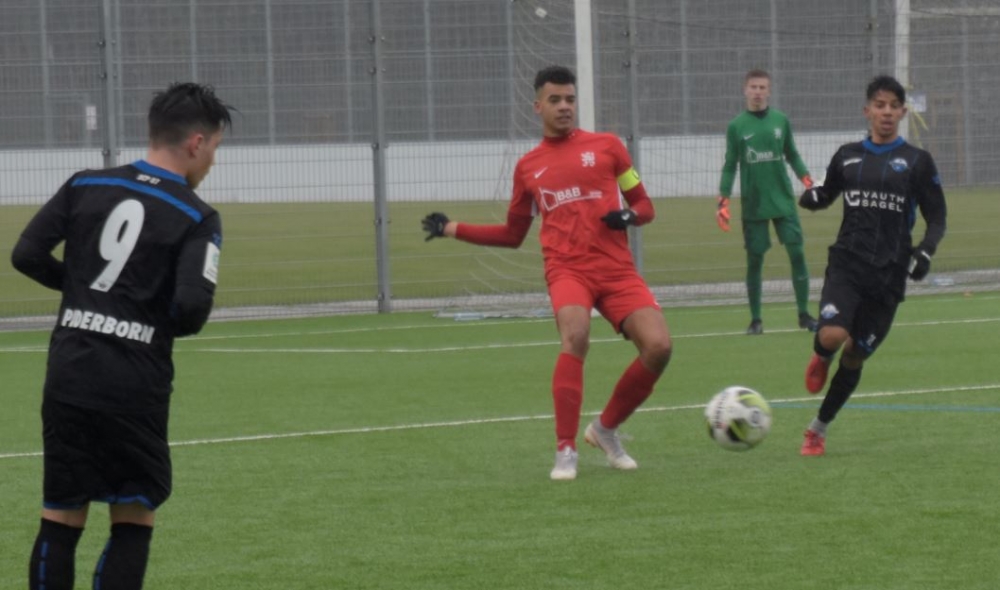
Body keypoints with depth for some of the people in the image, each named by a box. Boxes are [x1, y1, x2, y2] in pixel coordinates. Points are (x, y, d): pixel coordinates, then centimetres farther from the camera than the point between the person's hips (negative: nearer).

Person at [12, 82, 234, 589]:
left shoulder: (85, 186, 7)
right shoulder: (196, 218, -5)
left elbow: (27, 254, 3)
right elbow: (193, 305, -17)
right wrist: (168, 323, 5)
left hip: (68, 376, 4)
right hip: (136, 389, -4)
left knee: (60, 523, 7)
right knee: (133, 524, 8)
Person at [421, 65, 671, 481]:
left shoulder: (606, 146, 11)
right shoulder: (528, 166, 15)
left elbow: (644, 205, 15)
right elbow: (512, 235, 25)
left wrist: (629, 216, -9)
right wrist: (452, 229, 18)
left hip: (617, 269, 1)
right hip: (567, 269, -1)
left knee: (658, 346, -16)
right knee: (575, 336, -31)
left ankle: (606, 429, 9)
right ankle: (565, 451, -24)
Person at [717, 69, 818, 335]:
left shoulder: (780, 121, 5)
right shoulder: (736, 126, 1)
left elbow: (792, 155, 13)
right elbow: (730, 166, 5)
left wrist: (807, 179, -2)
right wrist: (723, 200, -3)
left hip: (783, 200, 1)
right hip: (753, 204, -1)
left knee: (797, 252, -5)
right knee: (755, 260, 1)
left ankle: (804, 314, 4)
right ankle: (756, 319, 10)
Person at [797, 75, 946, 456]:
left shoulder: (917, 162, 2)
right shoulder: (847, 156, 8)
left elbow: (937, 217, 6)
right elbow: (826, 195, 22)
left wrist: (925, 251, -14)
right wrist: (811, 198, -3)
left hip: (888, 274, 0)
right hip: (847, 263, 0)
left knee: (855, 357, 4)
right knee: (832, 335, -26)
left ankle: (817, 431, 23)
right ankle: (821, 358, 13)